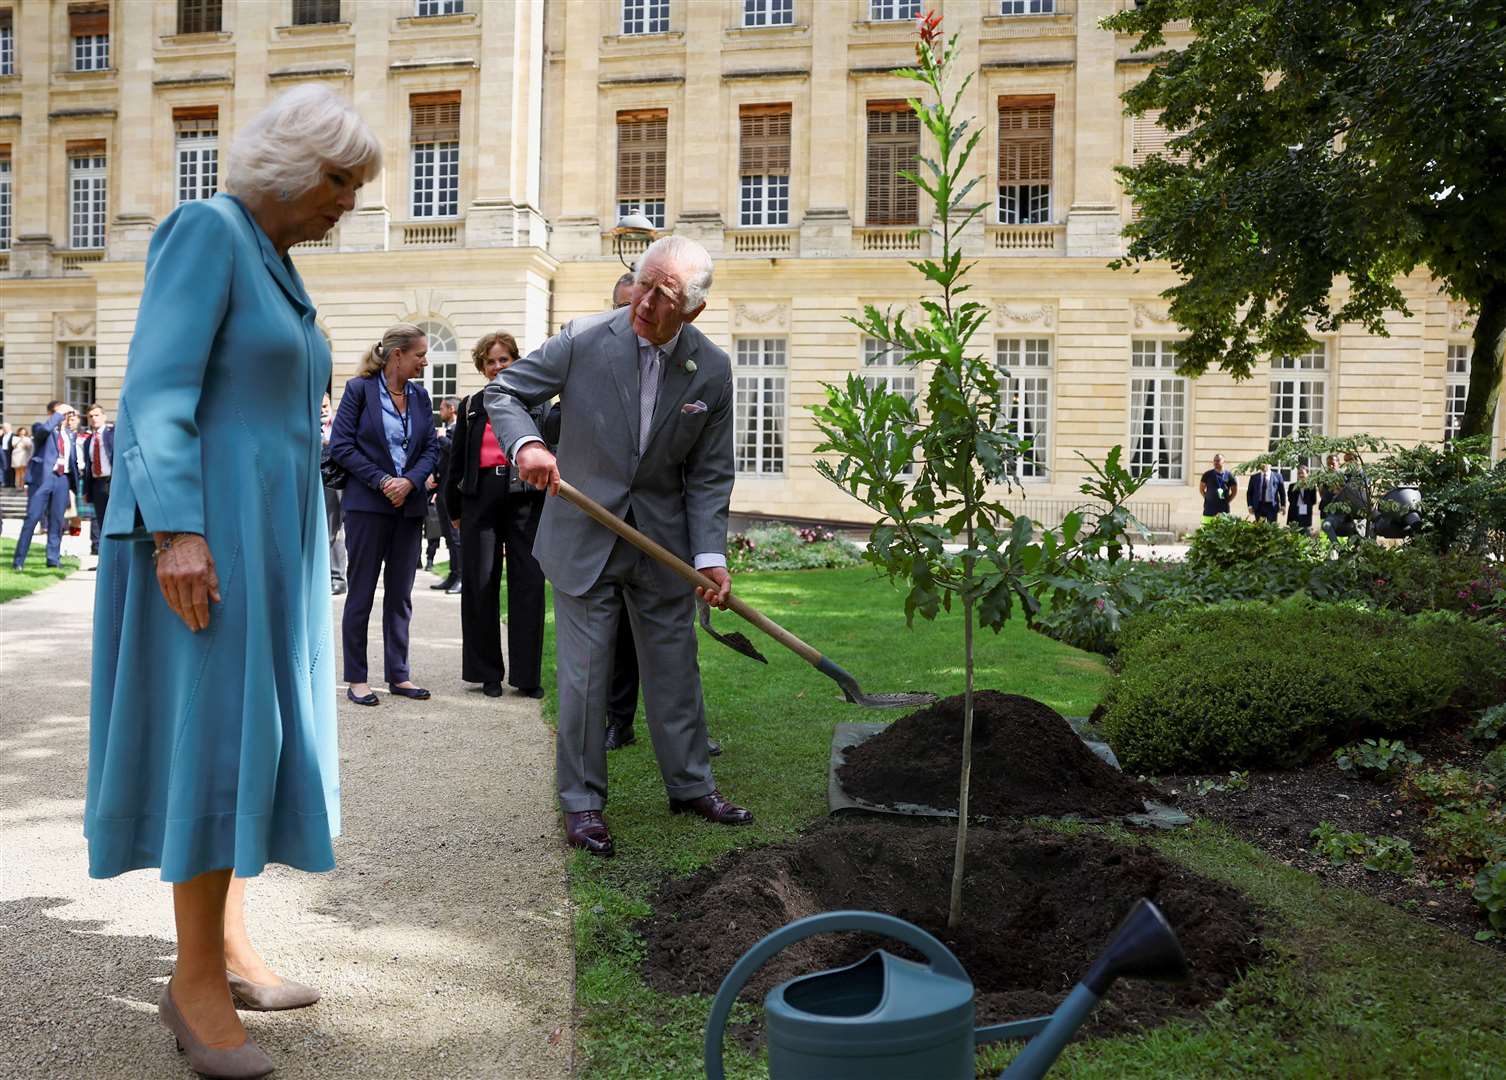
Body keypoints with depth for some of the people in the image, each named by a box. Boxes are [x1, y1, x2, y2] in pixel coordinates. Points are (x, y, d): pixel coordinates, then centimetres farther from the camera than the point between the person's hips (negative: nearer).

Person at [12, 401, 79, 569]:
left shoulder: (70, 435, 18)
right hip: (42, 478, -5)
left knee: (57, 521, 6)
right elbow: (45, 428, -24)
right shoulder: (40, 428, 3)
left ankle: (54, 559, 13)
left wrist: (72, 486, 15)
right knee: (32, 518, -6)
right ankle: (18, 560, -2)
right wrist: (59, 414, -14)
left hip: (62, 480, 5)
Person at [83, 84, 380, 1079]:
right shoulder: (208, 230, -8)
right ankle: (197, 980, 2)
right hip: (206, 525, -9)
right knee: (216, 729, -7)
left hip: (271, 529, 9)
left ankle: (228, 946, 21)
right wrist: (177, 531, -24)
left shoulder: (274, 262, 18)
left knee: (253, 726, 11)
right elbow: (157, 389, -17)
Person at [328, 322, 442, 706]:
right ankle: (356, 678, 10)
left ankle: (398, 674, 17)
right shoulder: (359, 389, -5)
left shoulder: (419, 395, 10)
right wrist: (382, 481, -15)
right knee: (361, 593, 2)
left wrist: (410, 481, -11)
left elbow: (431, 448, 7)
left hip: (409, 506, 5)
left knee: (400, 595, 9)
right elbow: (340, 445, -9)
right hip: (367, 504, -5)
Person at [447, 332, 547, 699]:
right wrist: (455, 509, 10)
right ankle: (488, 672, 14)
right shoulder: (471, 407, 12)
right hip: (481, 500, 1)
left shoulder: (535, 403, 9)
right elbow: (456, 461, 14)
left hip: (526, 500, -1)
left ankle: (527, 675, 7)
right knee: (481, 585, 3)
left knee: (528, 584, -1)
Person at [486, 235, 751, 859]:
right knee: (583, 677, 3)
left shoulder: (712, 371, -6)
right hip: (583, 537, -2)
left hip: (663, 541, 2)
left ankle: (690, 786, 30)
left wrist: (710, 554, -12)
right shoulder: (584, 340, -11)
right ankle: (581, 801, 17)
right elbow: (505, 391, -2)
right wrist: (525, 442, -23)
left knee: (675, 670, 13)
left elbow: (709, 474, -1)